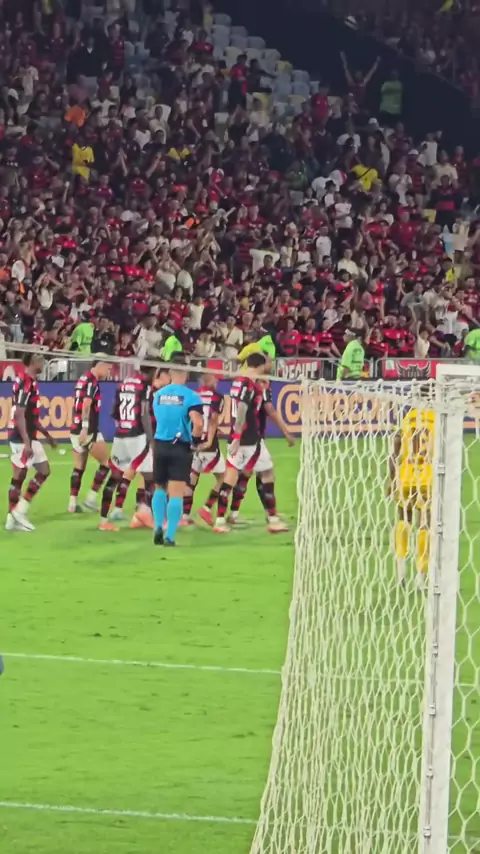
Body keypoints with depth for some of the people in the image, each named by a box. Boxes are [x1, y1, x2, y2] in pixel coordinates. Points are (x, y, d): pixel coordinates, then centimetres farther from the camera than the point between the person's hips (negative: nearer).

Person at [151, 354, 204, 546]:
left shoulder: (158, 395, 5)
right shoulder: (190, 396, -11)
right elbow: (198, 424, -23)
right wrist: (196, 439, -4)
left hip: (160, 445, 4)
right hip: (180, 448, -4)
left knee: (160, 489, 21)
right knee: (176, 494, -2)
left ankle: (158, 526, 7)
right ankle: (170, 536, -6)